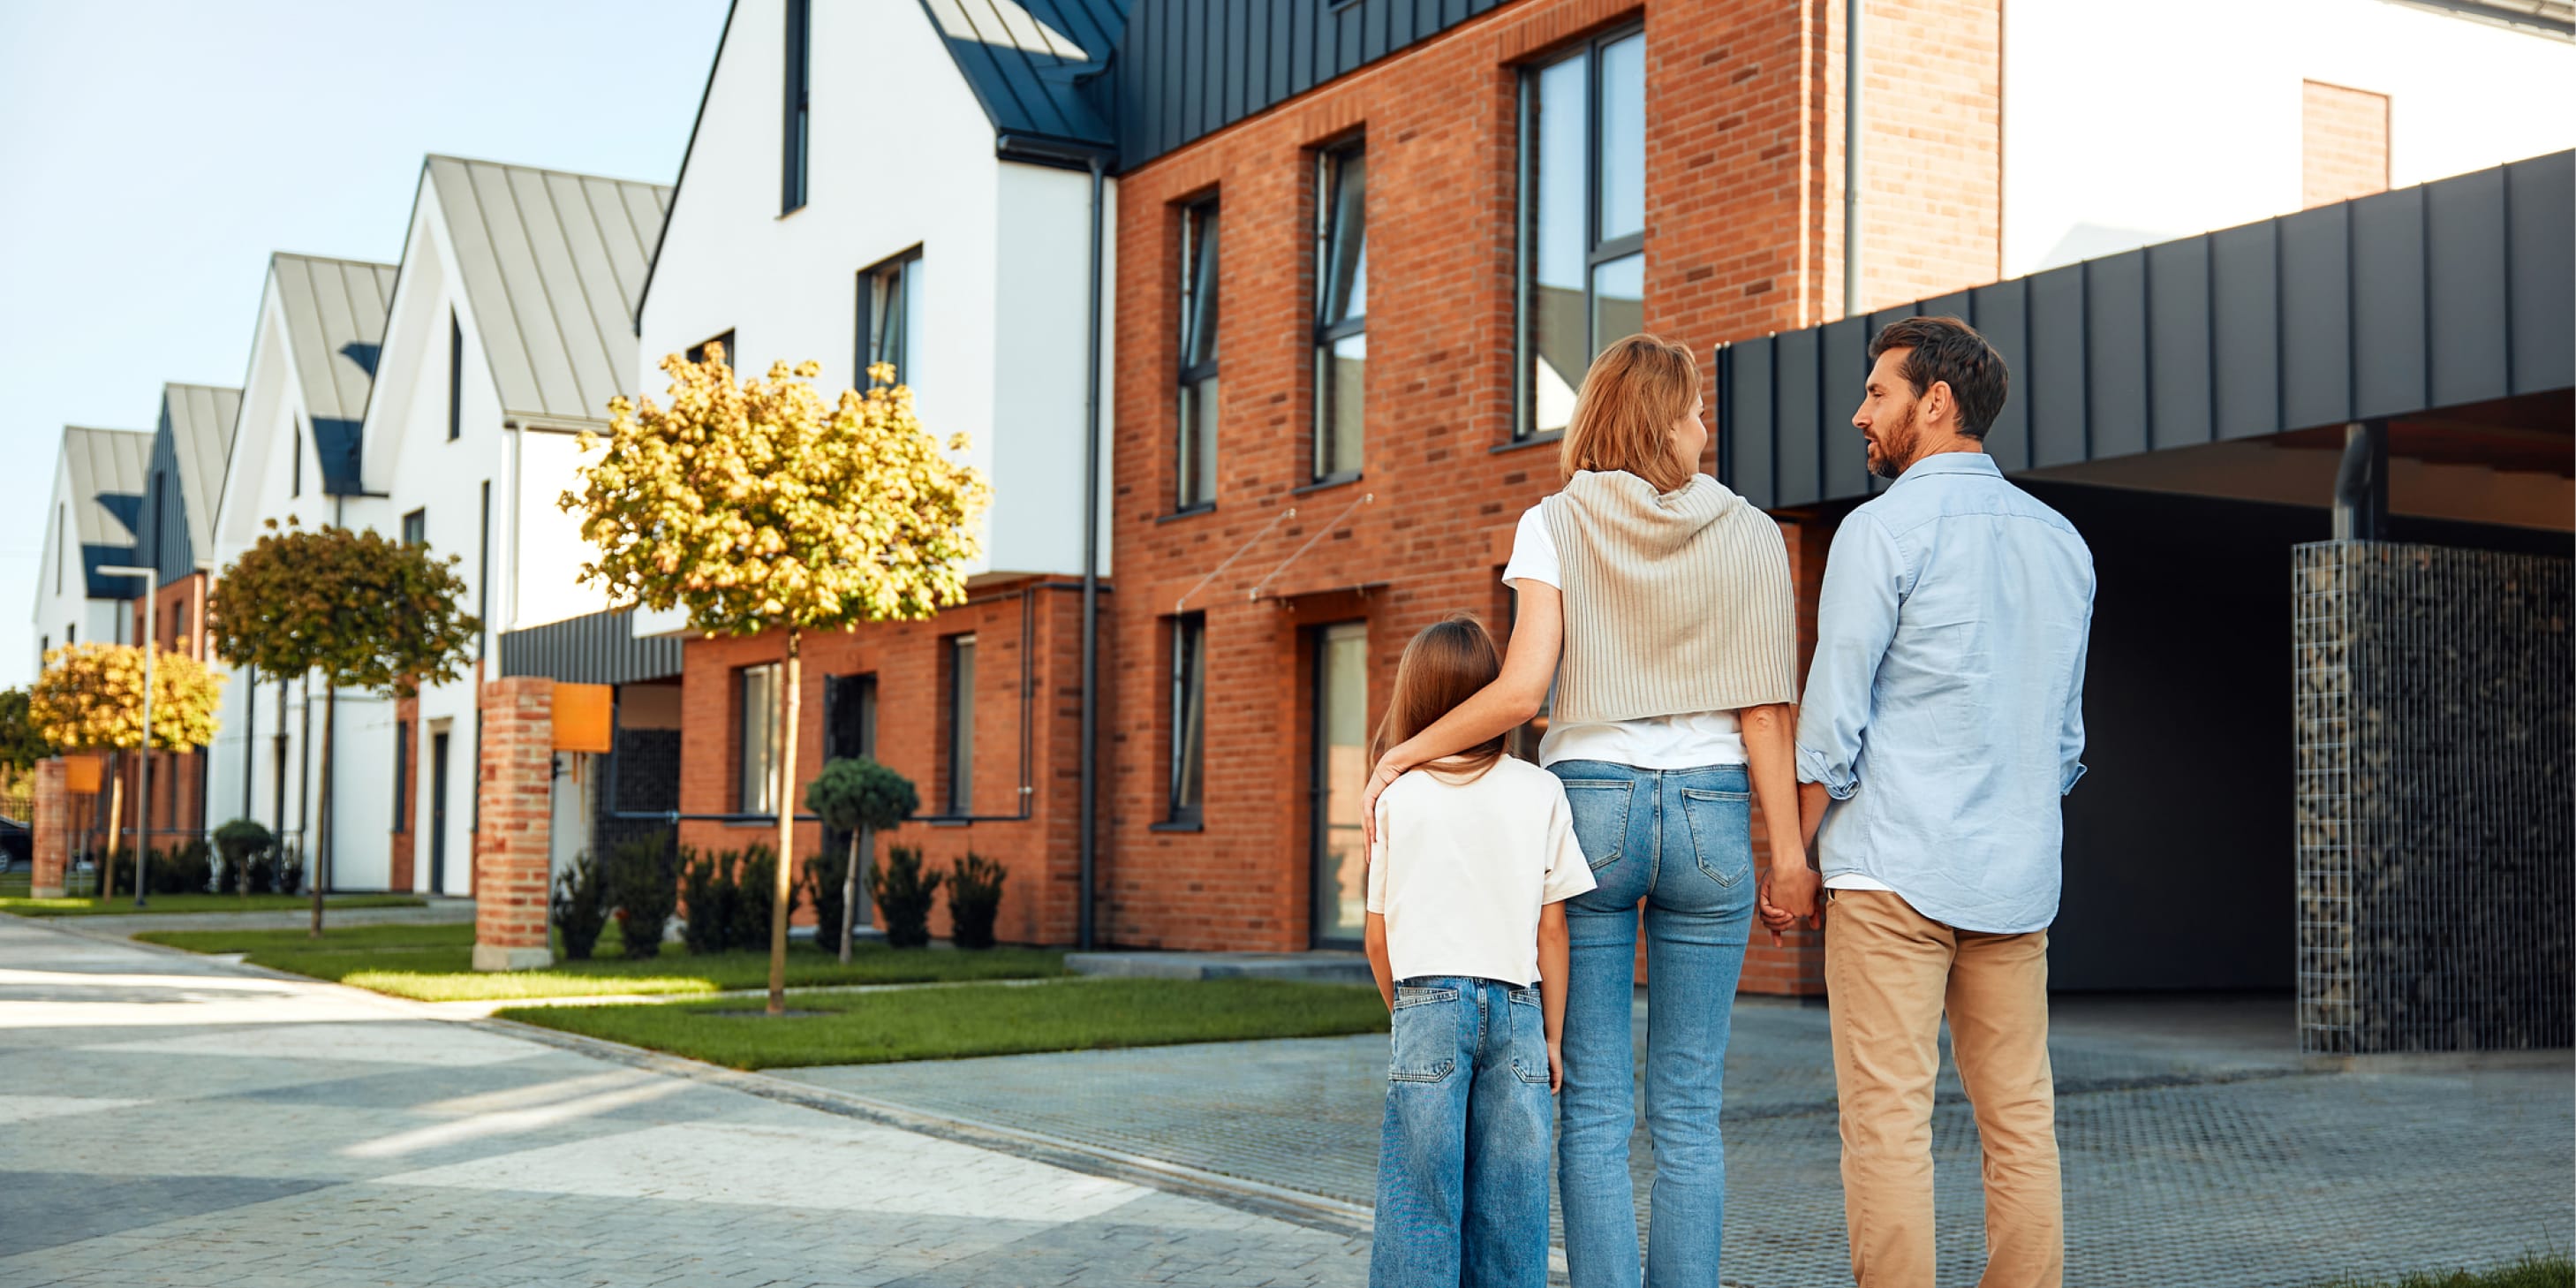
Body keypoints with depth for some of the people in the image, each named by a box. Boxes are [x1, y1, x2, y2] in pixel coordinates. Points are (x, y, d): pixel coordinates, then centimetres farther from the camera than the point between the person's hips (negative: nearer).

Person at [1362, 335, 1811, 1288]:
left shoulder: (1555, 527, 0)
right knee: (1689, 1108, 7)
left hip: (1589, 805, -1)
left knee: (1593, 1102, 2)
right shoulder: (1747, 534, 3)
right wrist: (1787, 851, 3)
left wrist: (1404, 752, 3)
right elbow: (1765, 710, -1)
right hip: (1712, 814, 1)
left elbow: (1521, 689, -10)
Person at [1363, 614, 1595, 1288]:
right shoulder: (1539, 791, 1)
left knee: (1419, 1196, 2)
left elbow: (1378, 936, 4)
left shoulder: (1395, 796, -1)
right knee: (1508, 1200, 7)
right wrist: (1552, 1037, 11)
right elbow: (1551, 932, 2)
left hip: (1427, 1003, -1)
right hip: (1516, 1007, 1)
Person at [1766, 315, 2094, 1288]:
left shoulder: (1884, 529, -7)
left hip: (1894, 873, -6)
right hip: (2018, 877, 6)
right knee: (2020, 1118, 8)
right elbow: (2065, 736, 18)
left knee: (1887, 1118, -4)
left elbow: (1833, 723, -9)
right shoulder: (2062, 541, 13)